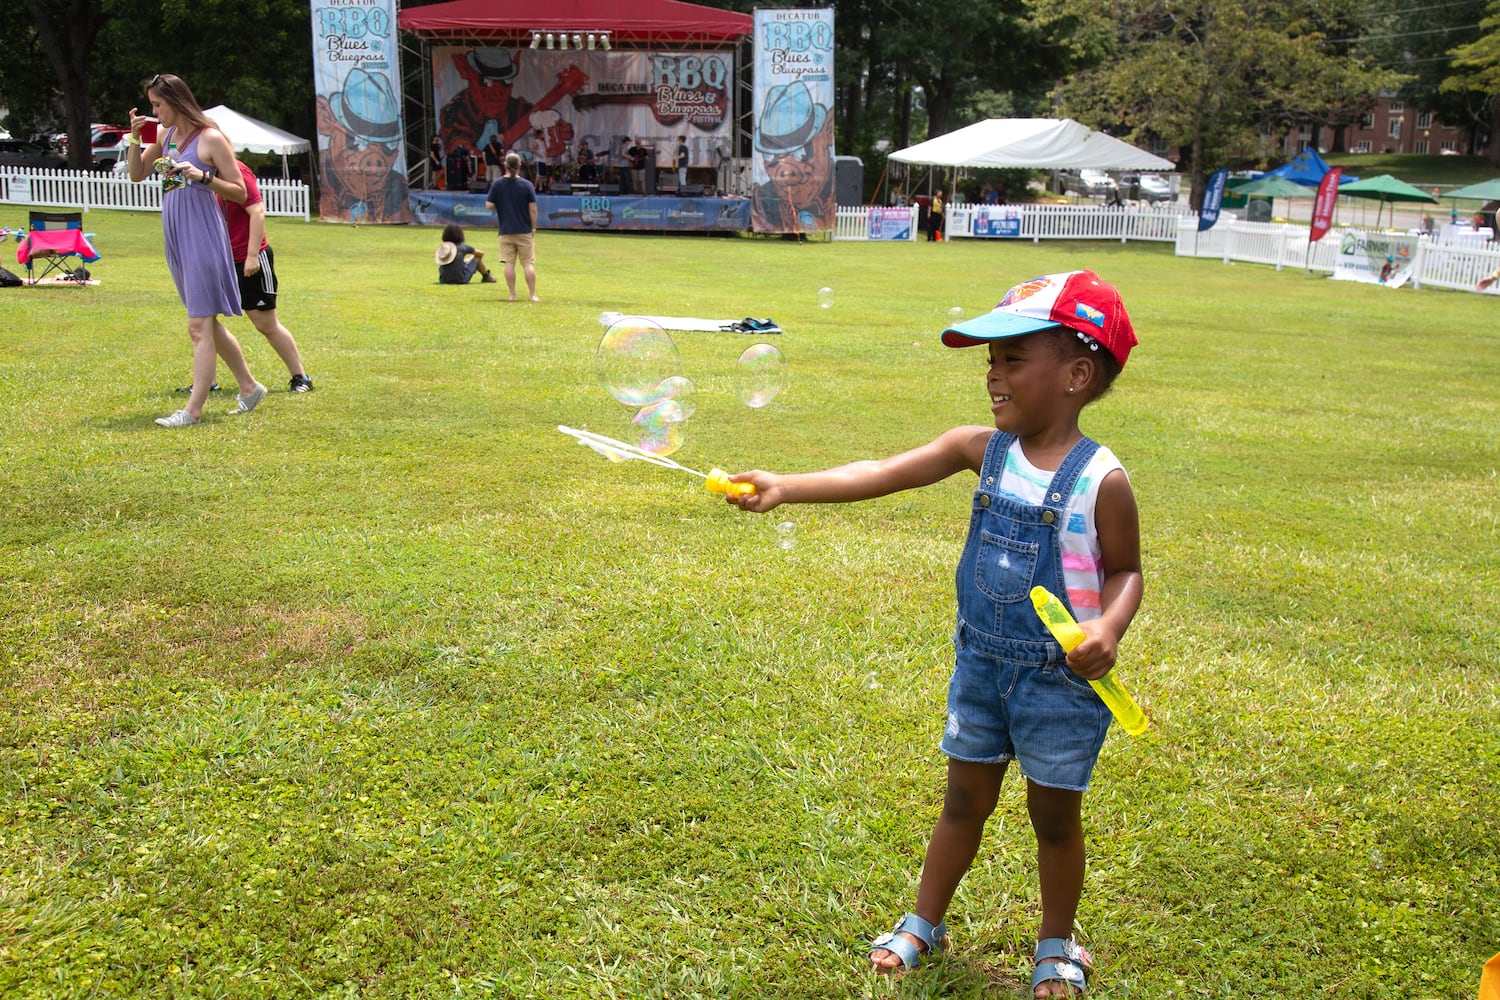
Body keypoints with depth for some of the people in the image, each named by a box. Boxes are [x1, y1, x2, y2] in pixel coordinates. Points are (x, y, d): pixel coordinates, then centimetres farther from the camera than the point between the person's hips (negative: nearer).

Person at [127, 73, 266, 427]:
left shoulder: (211, 139, -8)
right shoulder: (165, 135, 13)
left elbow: (240, 192, -8)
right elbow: (137, 175, 19)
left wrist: (203, 176, -21)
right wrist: (135, 137, 5)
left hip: (202, 235, -8)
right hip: (175, 237, 8)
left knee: (199, 325, -8)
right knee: (207, 322, 14)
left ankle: (193, 410, -7)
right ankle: (249, 387, 26)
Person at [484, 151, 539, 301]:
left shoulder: (497, 184, -4)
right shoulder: (527, 184, -4)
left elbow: (488, 205, -4)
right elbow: (533, 209, -4)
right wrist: (533, 228, 6)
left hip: (506, 231, 0)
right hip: (525, 231, 0)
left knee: (509, 263, 3)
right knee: (528, 263, 3)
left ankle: (512, 295, 3)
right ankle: (533, 295, 3)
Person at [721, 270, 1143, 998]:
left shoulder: (1100, 479, -18)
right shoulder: (983, 450, -7)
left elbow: (1126, 571, -6)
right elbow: (882, 474, -14)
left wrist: (1108, 627, -27)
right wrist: (786, 488, -23)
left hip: (1059, 676, -3)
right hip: (981, 664, 4)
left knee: (1054, 816, 13)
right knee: (965, 801, 19)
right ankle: (924, 924, 37)